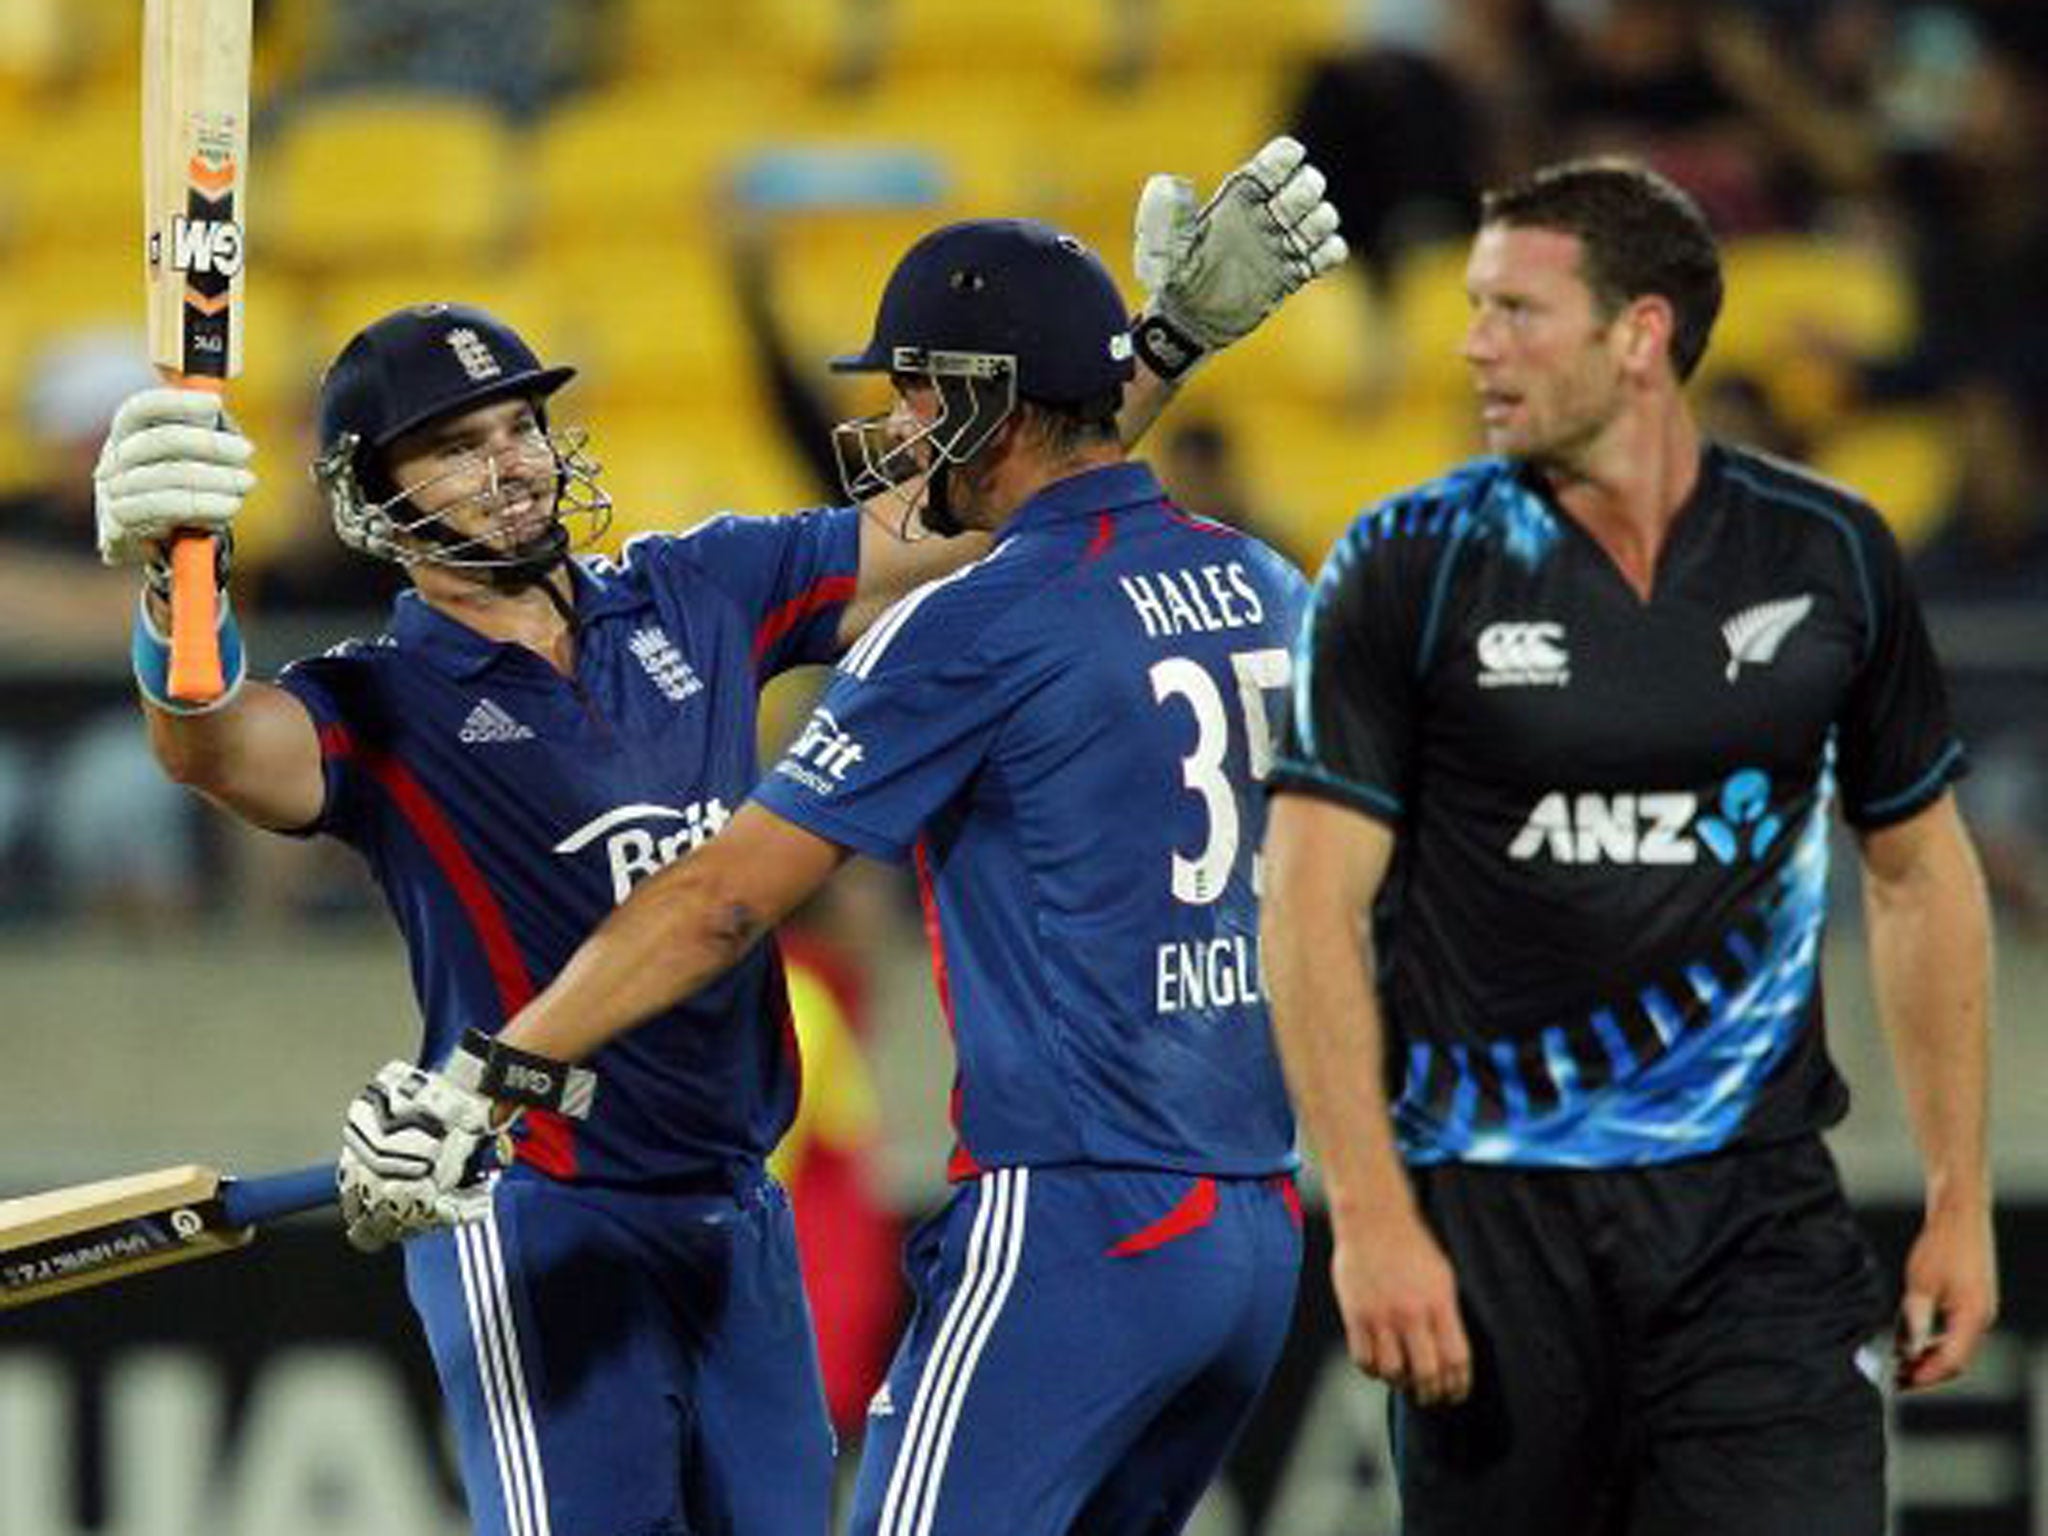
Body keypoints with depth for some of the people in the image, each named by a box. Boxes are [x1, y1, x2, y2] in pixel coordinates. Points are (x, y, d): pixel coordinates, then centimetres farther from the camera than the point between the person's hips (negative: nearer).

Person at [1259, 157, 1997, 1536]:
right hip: (1491, 1214, -1)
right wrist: (1372, 1218, -14)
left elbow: (1922, 876, 15)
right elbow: (1313, 902, -5)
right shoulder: (1413, 566, -2)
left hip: (1755, 1213, 1)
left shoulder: (1828, 556, 6)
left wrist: (1960, 1200, 12)